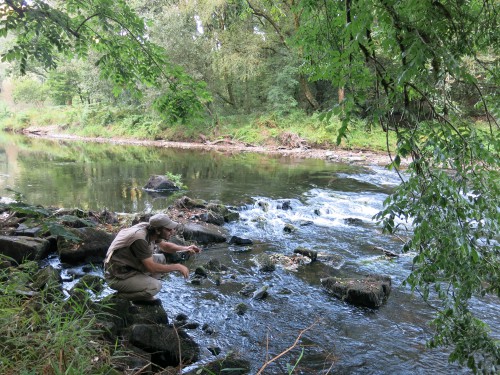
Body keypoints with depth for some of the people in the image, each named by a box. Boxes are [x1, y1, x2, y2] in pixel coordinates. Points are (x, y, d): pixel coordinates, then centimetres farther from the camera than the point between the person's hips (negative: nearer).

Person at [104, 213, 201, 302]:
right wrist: (177, 267, -18)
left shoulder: (150, 230, -6)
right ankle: (122, 296, -2)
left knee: (161, 259, 4)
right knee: (155, 286, -23)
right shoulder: (140, 239, -31)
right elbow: (152, 267, -27)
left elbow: (164, 245, 14)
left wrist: (185, 248, 0)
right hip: (117, 276, -9)